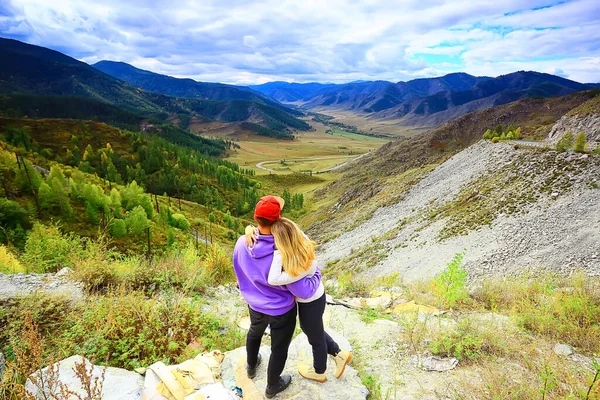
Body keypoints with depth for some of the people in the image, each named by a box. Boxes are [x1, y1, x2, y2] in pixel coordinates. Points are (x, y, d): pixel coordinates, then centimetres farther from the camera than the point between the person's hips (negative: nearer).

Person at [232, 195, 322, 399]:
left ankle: (251, 366, 63)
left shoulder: (242, 243, -21)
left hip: (255, 305, 5)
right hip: (281, 311, -5)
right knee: (279, 349, 22)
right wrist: (317, 274, -12)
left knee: (254, 332, 35)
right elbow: (304, 291, -30)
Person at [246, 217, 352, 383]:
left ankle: (318, 372, 52)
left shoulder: (303, 266, -41)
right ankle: (339, 354, 49)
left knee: (315, 337, 22)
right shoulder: (300, 240, -21)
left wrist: (279, 251, -43)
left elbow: (273, 280, -45)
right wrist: (250, 229, -30)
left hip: (310, 302, -7)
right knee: (311, 330, 32)